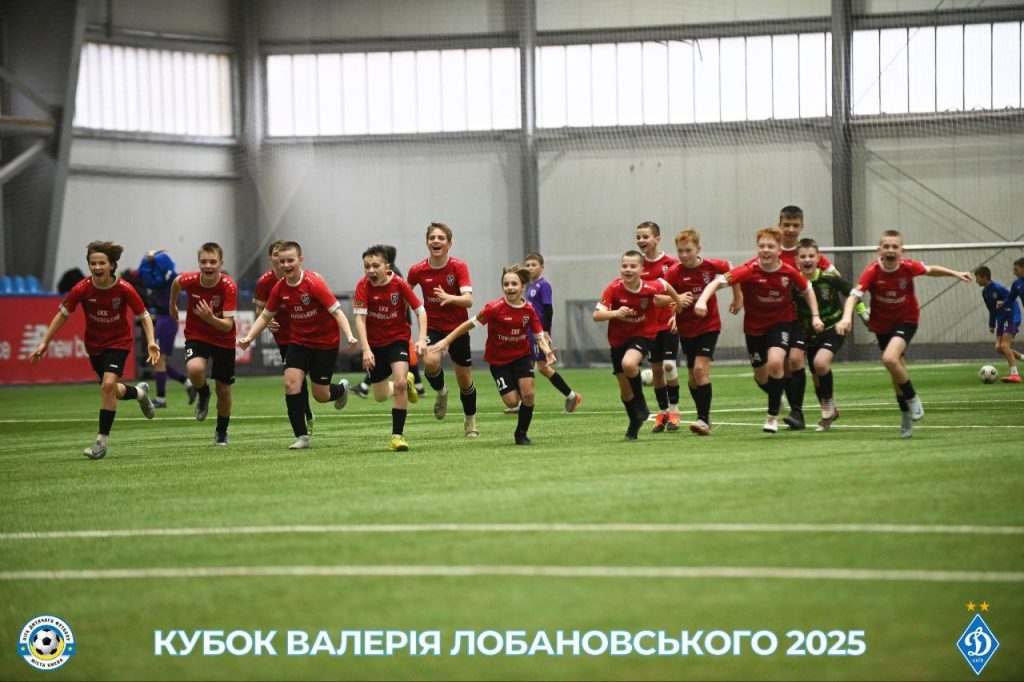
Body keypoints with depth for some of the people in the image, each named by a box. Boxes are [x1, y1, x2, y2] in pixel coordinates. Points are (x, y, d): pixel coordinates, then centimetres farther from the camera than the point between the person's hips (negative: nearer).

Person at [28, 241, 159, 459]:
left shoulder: (124, 289, -22)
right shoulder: (82, 289, -18)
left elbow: (144, 315, -9)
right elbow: (63, 314, -5)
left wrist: (151, 342, -23)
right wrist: (45, 343, -7)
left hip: (119, 341, -3)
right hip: (94, 344, 3)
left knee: (108, 385, -22)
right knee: (112, 391, 13)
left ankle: (102, 441, -13)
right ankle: (140, 392, 49)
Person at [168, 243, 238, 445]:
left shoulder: (229, 286, -25)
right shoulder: (190, 280, -19)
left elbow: (228, 325, -27)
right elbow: (176, 282, 8)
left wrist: (211, 318, -46)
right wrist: (172, 305, 22)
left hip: (223, 340, 0)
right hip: (196, 336, 0)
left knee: (224, 390, 7)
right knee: (194, 369, -31)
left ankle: (222, 431, 34)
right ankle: (203, 394, 4)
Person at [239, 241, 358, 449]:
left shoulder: (314, 283, -21)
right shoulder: (279, 289, -5)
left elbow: (336, 311, -22)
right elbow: (265, 316, 9)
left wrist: (349, 336, -34)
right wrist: (249, 337, -3)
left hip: (325, 342, -4)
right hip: (299, 341, 4)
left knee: (321, 395, 0)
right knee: (291, 382, -16)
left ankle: (341, 389, 39)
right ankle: (302, 437, -8)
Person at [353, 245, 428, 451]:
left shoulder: (400, 284, -17)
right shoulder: (363, 286, -18)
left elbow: (420, 311, -10)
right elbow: (360, 318, -24)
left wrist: (422, 339, -24)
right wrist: (366, 349, -35)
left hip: (398, 339, -2)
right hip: (374, 343, 2)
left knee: (399, 384, -24)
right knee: (380, 397, 11)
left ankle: (397, 435, -14)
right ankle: (407, 382, 45)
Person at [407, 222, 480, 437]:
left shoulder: (459, 267, -14)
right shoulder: (418, 270, -7)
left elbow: (468, 300, -25)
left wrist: (449, 298, -44)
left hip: (457, 327, 0)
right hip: (432, 326, 1)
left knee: (465, 381, 7)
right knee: (431, 361, -31)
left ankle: (470, 421, 32)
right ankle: (440, 392, 3)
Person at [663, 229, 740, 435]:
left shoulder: (710, 266, -12)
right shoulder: (674, 273, -12)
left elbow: (730, 269, 8)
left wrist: (738, 297, 12)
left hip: (709, 325, -3)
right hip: (686, 328, 3)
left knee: (701, 369, -18)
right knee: (692, 375, 11)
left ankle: (704, 419, -16)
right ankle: (703, 416, 27)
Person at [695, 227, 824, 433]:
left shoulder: (789, 272, -17)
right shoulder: (749, 271, -24)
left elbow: (807, 289, 3)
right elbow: (718, 282, -32)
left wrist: (815, 316, -3)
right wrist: (702, 300, -49)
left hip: (782, 321, -1)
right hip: (754, 326, 1)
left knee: (775, 362, -25)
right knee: (762, 378, 10)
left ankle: (773, 415, -8)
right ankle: (776, 398, 47)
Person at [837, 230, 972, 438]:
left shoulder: (909, 267, -20)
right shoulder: (872, 272, -23)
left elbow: (930, 270, 2)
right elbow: (854, 295, -33)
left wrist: (955, 274, -1)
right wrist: (847, 317, -50)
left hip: (906, 319, -2)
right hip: (881, 324, 2)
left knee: (890, 359, -27)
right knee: (897, 370, 11)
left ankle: (912, 398, -4)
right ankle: (907, 415, 30)